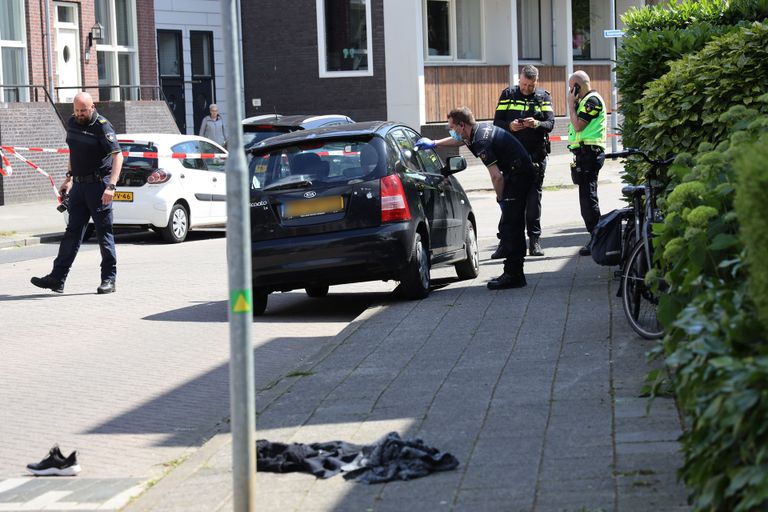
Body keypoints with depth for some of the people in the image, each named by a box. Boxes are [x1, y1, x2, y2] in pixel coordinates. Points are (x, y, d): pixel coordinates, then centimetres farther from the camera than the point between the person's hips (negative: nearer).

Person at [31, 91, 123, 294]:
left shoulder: (102, 127, -13)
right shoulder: (72, 123, 10)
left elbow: (117, 156, -20)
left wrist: (111, 186, -29)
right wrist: (69, 178, 21)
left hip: (99, 185, -7)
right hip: (79, 184, 7)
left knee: (104, 231, -2)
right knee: (73, 231, 6)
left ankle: (109, 279, 5)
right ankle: (57, 278, 3)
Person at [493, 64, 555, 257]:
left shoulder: (543, 97, 6)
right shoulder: (508, 95, 6)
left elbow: (550, 123, -3)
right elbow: (497, 122, 3)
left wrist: (537, 124, -24)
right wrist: (509, 126, -19)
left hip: (536, 155, 0)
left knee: (534, 198, 3)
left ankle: (535, 241, 8)